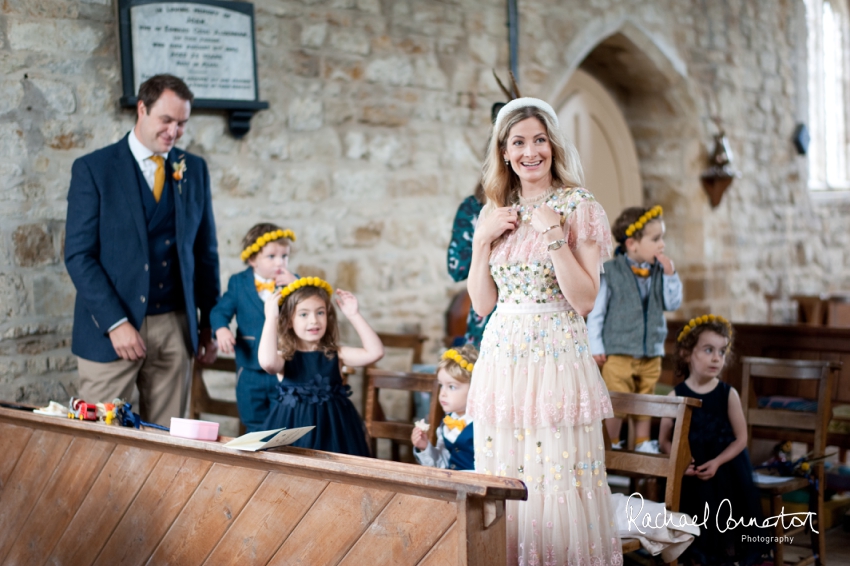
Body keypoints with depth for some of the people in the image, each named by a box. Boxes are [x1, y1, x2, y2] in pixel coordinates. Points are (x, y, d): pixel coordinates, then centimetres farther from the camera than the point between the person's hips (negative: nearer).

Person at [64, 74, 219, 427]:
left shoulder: (194, 170, 9)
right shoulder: (93, 169, -3)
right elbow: (79, 255, -7)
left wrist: (209, 324, 10)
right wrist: (115, 322, -15)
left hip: (175, 327, 3)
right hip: (110, 330, -3)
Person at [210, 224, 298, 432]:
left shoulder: (292, 282, 0)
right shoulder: (238, 283, 2)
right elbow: (220, 311, -1)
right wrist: (221, 329, -21)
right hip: (250, 370, 1)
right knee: (255, 428, 12)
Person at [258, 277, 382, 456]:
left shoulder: (335, 354, 1)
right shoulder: (285, 356, -6)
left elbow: (375, 352, -9)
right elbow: (267, 362, -30)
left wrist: (354, 315, -7)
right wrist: (271, 317, -23)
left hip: (334, 430, 2)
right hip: (293, 428, -2)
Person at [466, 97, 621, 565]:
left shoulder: (579, 208, -3)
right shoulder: (494, 213, 12)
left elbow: (584, 299, -11)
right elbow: (482, 303, 9)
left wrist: (553, 234, -16)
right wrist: (483, 240, -1)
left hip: (556, 359, -4)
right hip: (501, 360, 5)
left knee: (558, 488, -4)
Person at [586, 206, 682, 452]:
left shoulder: (660, 271, 4)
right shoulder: (610, 272, -9)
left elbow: (673, 303, 3)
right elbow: (596, 311, -6)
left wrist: (670, 275, -9)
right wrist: (596, 347, -8)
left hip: (651, 353, 4)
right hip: (618, 352, -4)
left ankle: (642, 443, 27)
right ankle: (612, 445, 17)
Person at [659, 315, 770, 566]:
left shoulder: (728, 394, -8)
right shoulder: (676, 395, -6)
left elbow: (741, 438, -5)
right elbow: (664, 440, 0)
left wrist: (717, 462, -16)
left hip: (725, 475, 0)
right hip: (689, 476, 1)